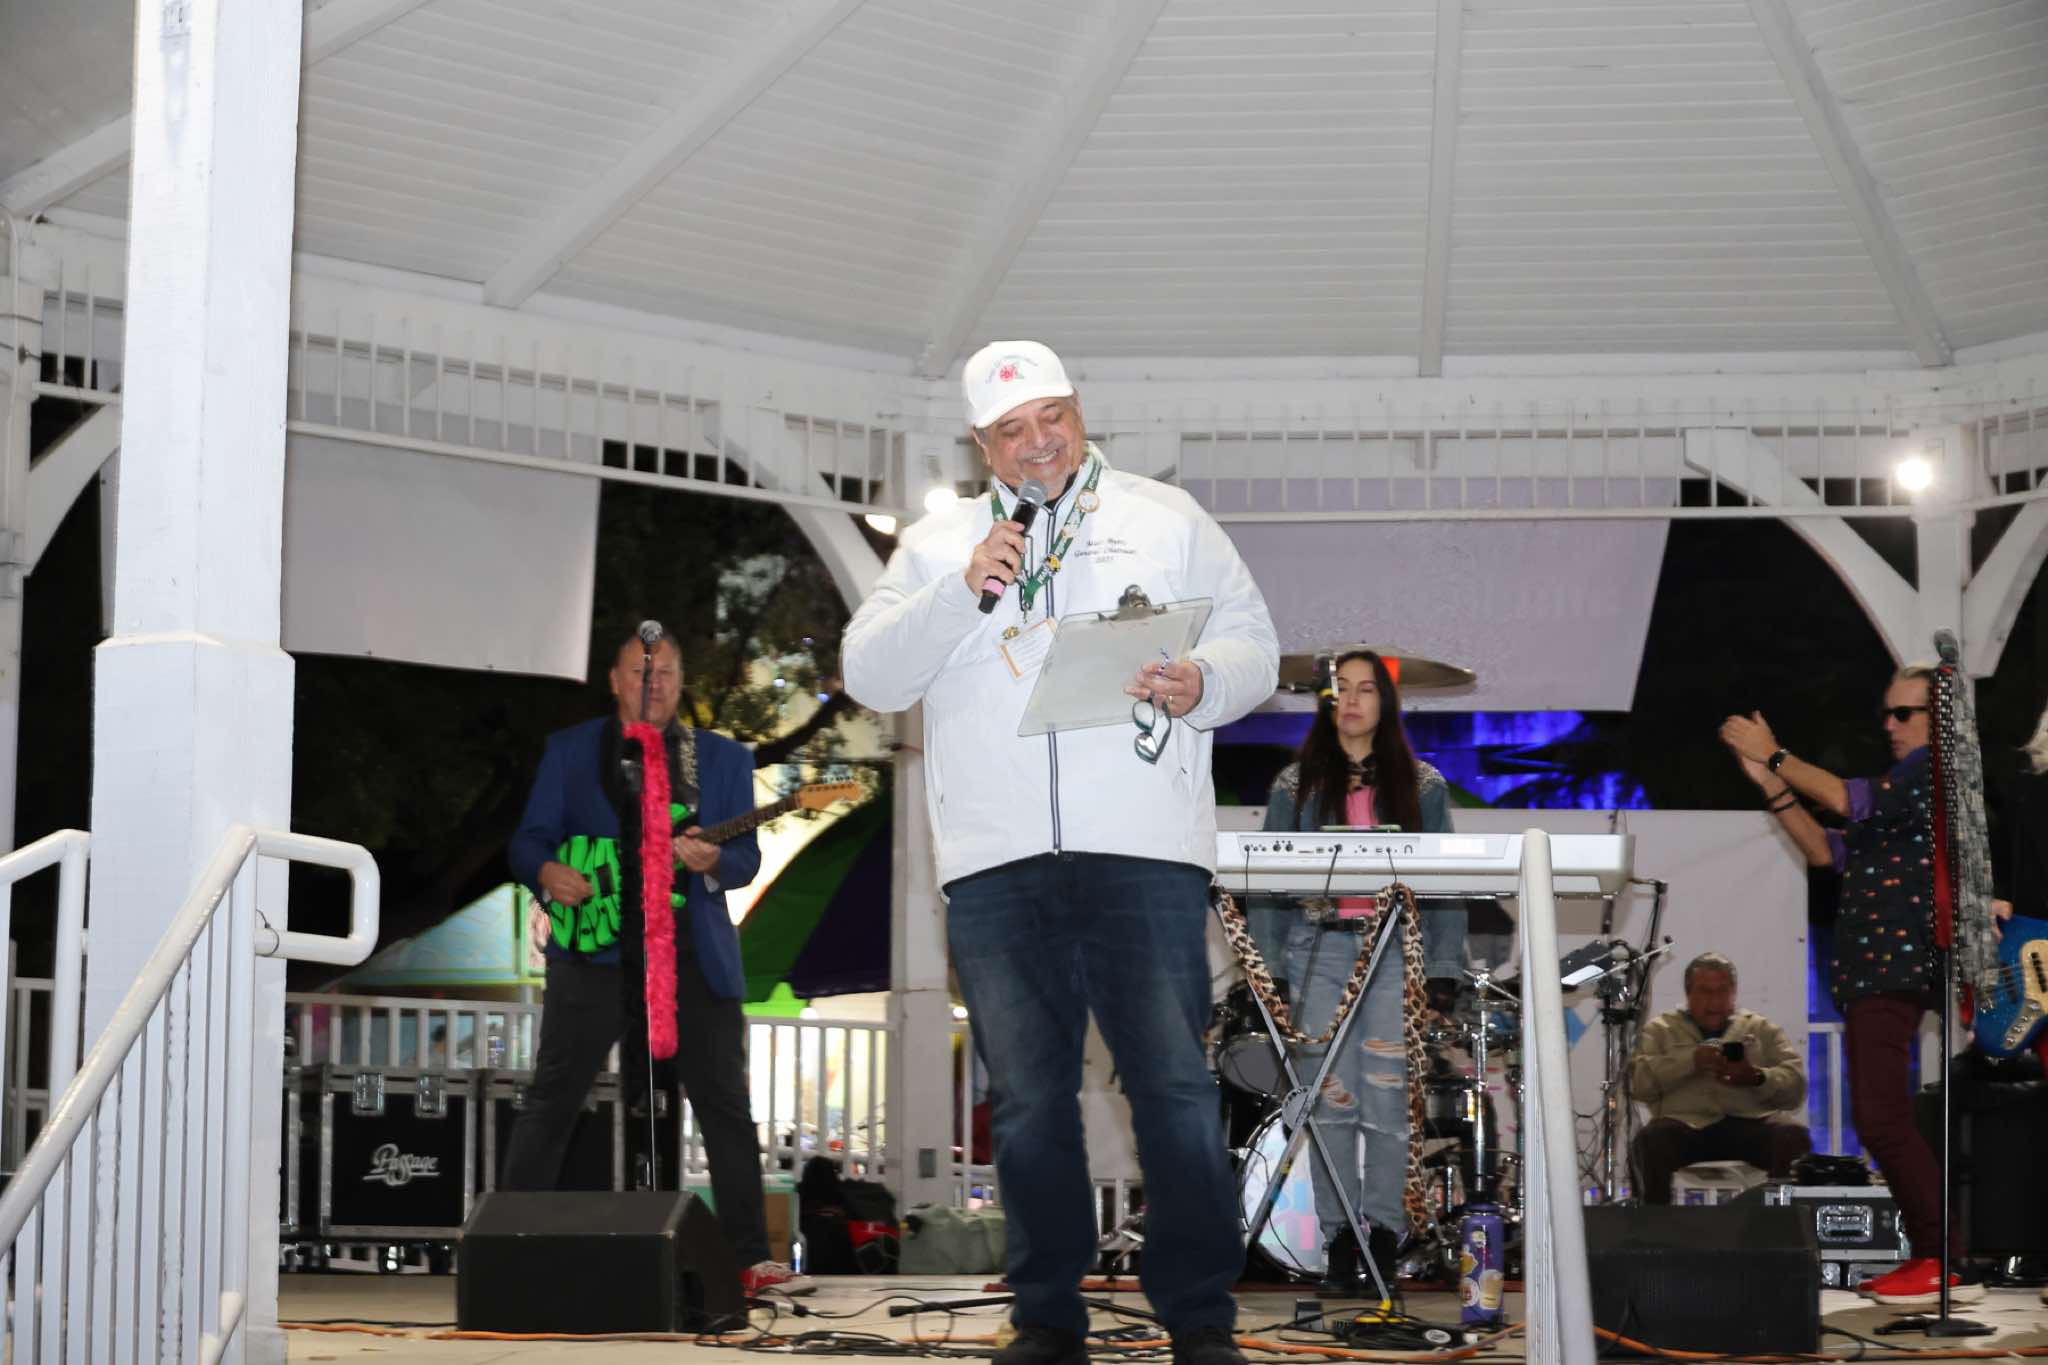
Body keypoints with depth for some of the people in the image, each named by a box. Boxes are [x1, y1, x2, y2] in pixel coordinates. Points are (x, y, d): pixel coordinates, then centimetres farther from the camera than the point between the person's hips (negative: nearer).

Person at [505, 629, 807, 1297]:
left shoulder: (723, 758, 12)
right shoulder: (570, 749, 9)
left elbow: (746, 857, 7)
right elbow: (531, 839, 5)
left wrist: (712, 861, -16)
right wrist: (548, 873, -18)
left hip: (693, 954, 2)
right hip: (594, 948, -1)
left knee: (726, 1106, 1)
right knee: (551, 1099, -3)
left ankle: (750, 1258, 6)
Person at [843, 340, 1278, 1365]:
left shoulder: (1167, 520, 15)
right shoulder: (936, 544, 17)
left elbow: (1253, 645, 11)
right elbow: (870, 676, 7)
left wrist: (1203, 684, -11)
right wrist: (963, 592, -6)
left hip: (1142, 855, -1)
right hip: (993, 864, 2)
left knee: (1174, 1088, -6)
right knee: (1027, 1102, 5)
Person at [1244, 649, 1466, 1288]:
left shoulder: (1423, 785, 11)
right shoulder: (1296, 785, 11)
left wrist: (1444, 968, 0)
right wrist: (1266, 967, 0)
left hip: (1396, 951, 0)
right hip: (1317, 948, 1)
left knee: (1387, 1098, -6)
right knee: (1329, 1099, -3)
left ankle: (1383, 1231, 0)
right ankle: (1338, 1236, 2)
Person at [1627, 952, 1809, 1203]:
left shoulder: (1761, 1029, 26)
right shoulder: (1661, 1029, 23)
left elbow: (1796, 1087, 12)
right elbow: (1639, 1081, 5)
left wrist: (1758, 1078, -10)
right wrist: (1691, 1060, -9)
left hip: (1752, 1122, 1)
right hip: (1685, 1123, -1)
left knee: (1794, 1135, -32)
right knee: (1651, 1139, -35)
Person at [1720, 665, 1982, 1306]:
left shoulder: (1936, 771, -7)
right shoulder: (1902, 783, 24)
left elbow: (1847, 800, -18)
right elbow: (1828, 852, 21)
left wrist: (1775, 754, -9)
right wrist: (1771, 786, 13)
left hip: (1895, 971, -11)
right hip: (1872, 972, 11)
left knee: (1880, 1118, -16)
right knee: (1883, 1122, 11)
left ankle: (1948, 1263, -15)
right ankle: (1932, 1254, 15)